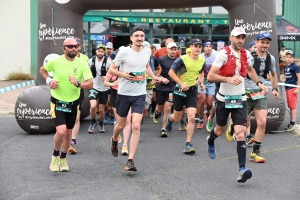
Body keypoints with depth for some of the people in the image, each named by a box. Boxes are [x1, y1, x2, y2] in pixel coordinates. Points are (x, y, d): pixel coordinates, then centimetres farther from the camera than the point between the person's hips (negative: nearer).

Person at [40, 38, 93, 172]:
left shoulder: (82, 64, -8)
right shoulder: (55, 62, -9)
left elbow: (90, 84, -12)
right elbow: (42, 69, 11)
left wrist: (78, 84, -31)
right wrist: (49, 80, -6)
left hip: (73, 103, 3)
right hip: (57, 102, -2)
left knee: (68, 133, 13)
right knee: (61, 131, -18)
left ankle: (63, 158, 35)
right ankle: (55, 156, 10)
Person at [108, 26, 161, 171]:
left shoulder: (147, 51, 3)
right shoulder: (124, 52, -11)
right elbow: (111, 70, -5)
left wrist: (154, 76, 9)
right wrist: (123, 74, -23)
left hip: (140, 94, 2)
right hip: (124, 93, -2)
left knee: (136, 126, -12)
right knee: (121, 125, 14)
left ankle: (130, 161, -8)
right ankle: (114, 141, 49)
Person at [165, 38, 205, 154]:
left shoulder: (202, 61, 0)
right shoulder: (182, 59, -15)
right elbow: (171, 72, -12)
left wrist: (201, 82, 2)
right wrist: (181, 83, -20)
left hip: (192, 91, 2)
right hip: (180, 89, -2)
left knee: (191, 117, -13)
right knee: (177, 118, 12)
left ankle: (188, 145, -5)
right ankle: (170, 119, 52)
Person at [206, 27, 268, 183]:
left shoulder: (246, 54, 3)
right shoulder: (224, 53, -14)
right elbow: (210, 76, -20)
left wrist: (259, 83, 21)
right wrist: (228, 79, -31)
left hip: (240, 99, 3)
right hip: (224, 98, -3)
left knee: (240, 133, -11)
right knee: (220, 130, 17)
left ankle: (242, 170, -16)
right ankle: (210, 141, 54)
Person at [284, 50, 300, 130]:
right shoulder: (286, 67, 12)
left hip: (293, 88, -8)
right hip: (287, 88, 8)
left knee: (293, 106, -3)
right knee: (290, 106, 14)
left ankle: (293, 123, 2)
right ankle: (291, 122, 22)